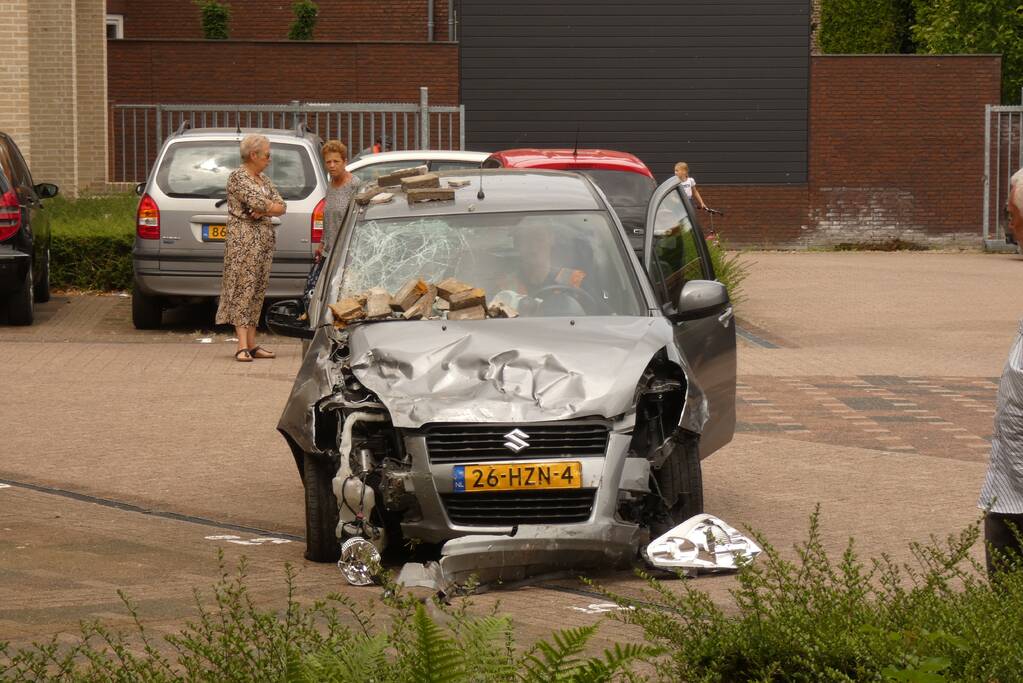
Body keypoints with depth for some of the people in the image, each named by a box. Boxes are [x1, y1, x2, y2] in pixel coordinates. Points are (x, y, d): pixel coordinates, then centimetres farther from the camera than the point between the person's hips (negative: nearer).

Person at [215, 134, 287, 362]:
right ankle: (242, 346, -15)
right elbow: (257, 202, -19)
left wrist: (264, 210, -9)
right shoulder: (238, 177, -8)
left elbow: (282, 206, 10)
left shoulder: (263, 179, 18)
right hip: (243, 238, -8)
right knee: (243, 288, -11)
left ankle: (252, 344, 8)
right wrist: (271, 207, 0)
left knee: (257, 291, 7)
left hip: (264, 239, 8)